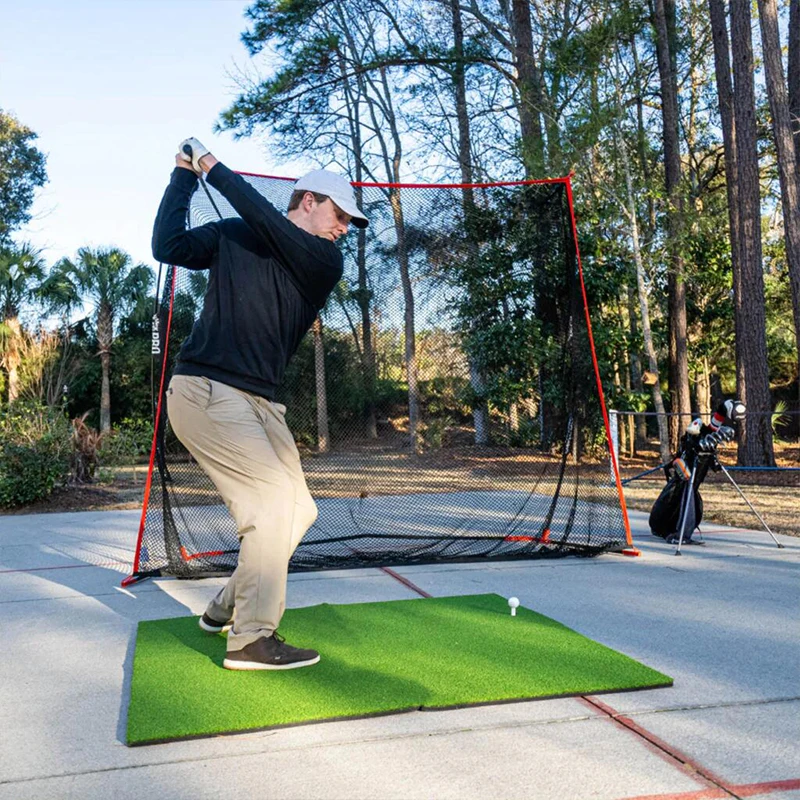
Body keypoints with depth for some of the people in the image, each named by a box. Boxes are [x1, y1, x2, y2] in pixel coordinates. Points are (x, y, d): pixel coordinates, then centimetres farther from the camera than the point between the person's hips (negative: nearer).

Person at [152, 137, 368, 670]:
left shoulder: (325, 261, 7)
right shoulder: (230, 236, 4)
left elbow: (267, 222, -8)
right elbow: (168, 247, -6)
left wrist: (214, 169, -5)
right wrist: (185, 176, -5)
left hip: (259, 402, 6)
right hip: (206, 391, -6)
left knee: (298, 510, 5)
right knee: (273, 498, -17)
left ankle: (227, 609, 22)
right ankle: (252, 639, -10)